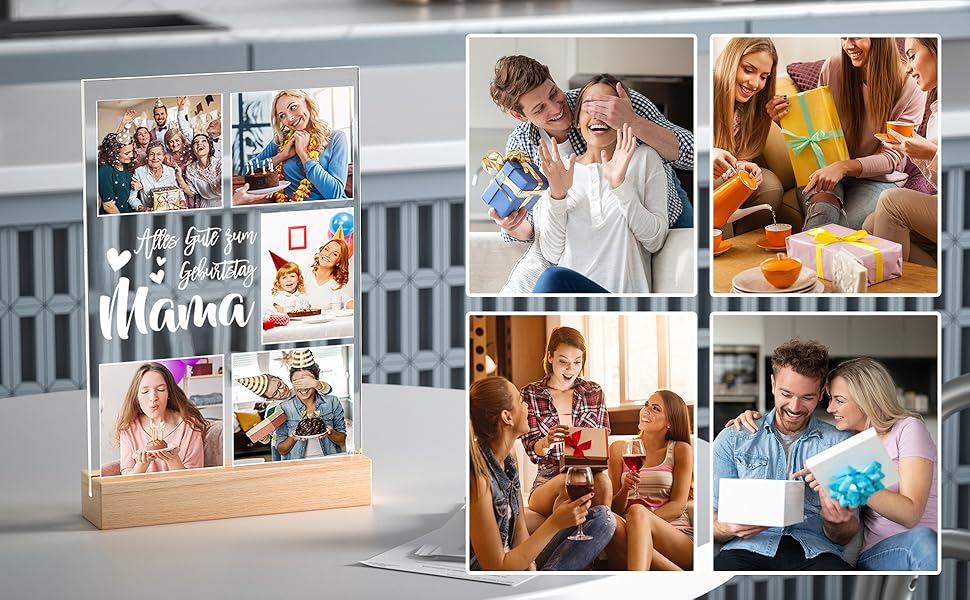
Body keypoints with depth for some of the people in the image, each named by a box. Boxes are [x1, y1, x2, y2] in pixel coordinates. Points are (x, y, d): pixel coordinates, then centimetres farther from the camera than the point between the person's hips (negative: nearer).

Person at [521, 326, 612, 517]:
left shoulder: (594, 392, 12)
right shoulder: (531, 394, 6)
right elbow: (533, 451, -2)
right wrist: (547, 442, -26)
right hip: (547, 483, -1)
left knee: (602, 480, -34)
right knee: (567, 482, -36)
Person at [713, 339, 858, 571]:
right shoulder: (733, 439, 15)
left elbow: (844, 537, 13)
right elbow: (714, 521, 9)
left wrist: (835, 522, -13)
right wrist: (730, 528, -17)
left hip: (815, 552, 0)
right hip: (748, 550, 0)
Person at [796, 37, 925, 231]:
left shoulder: (911, 88, -10)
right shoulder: (833, 67, -3)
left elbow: (892, 157, -11)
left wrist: (844, 167, -27)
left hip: (877, 177, -1)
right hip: (827, 168, 1)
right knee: (823, 210, -34)